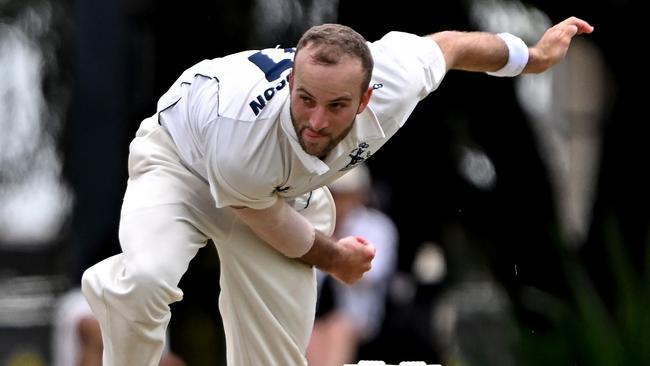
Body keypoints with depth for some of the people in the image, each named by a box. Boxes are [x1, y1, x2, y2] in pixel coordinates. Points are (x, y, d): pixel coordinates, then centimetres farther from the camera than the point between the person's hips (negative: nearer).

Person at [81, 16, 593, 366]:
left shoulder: (394, 80, -33)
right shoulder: (242, 135, -44)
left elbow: (449, 44, -8)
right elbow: (274, 229, -22)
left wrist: (531, 55, 9)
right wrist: (334, 259, -3)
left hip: (291, 191, 5)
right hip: (182, 160, -5)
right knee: (146, 280, -35)